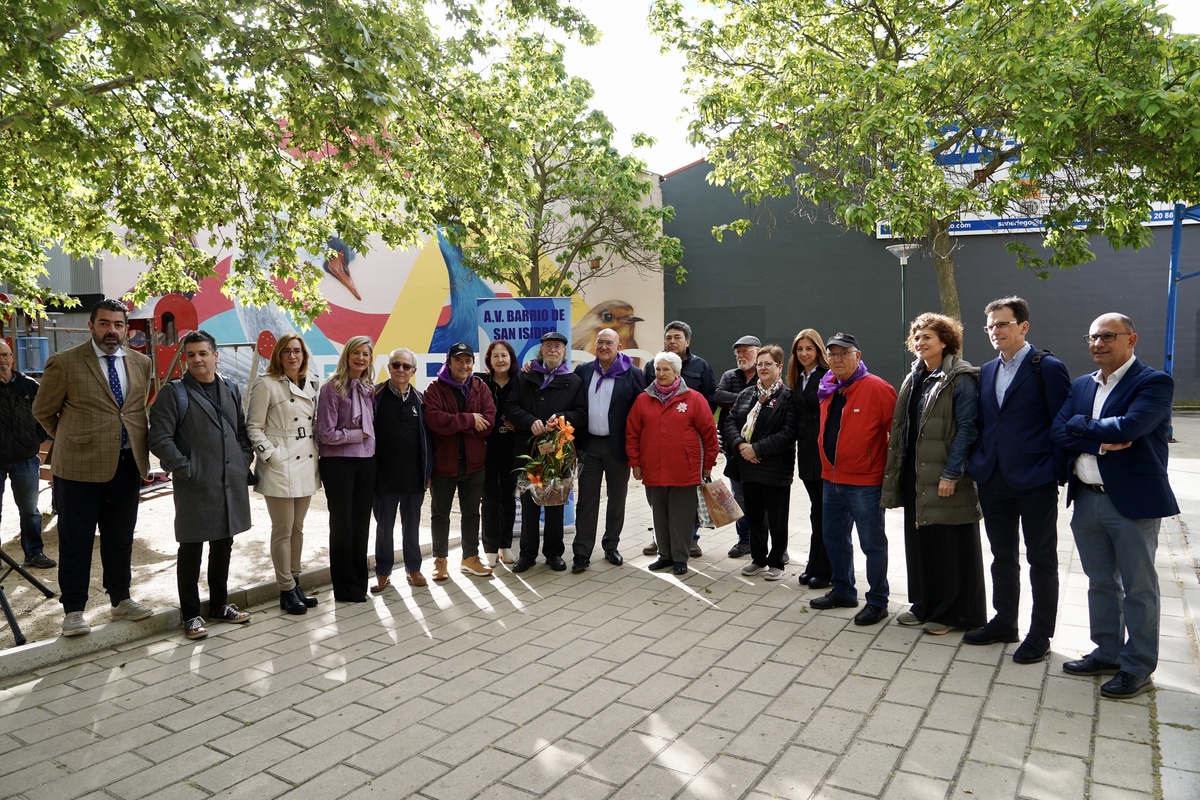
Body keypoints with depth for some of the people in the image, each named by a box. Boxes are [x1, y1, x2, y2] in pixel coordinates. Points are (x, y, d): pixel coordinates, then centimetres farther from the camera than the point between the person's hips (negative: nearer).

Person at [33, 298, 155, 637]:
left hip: (127, 466, 4)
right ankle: (73, 610, 17)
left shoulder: (140, 363, 7)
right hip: (80, 466, -4)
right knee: (76, 541, 5)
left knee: (120, 538, 15)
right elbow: (43, 411, 4)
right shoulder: (64, 363, -7)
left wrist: (139, 449, 13)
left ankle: (121, 600, 29)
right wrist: (71, 440, 9)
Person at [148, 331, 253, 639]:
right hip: (196, 487, -5)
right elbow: (160, 440, -11)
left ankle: (219, 604, 30)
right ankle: (190, 614, 17)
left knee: (223, 545, 16)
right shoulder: (173, 393, -6)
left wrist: (244, 461, 5)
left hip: (232, 484, 5)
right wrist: (186, 469, -15)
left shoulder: (231, 391, 11)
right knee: (191, 550, 5)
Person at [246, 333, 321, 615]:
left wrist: (317, 453, 9)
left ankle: (295, 582, 27)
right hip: (280, 467, -6)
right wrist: (271, 455, -17)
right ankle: (286, 589, 13)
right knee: (283, 531, 2)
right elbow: (253, 426, -9)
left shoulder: (309, 384, 10)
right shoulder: (266, 384, -8)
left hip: (306, 465, 6)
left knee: (298, 528, 15)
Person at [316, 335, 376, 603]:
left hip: (366, 462, 5)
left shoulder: (369, 389, 9)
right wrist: (357, 434, -8)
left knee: (361, 523, 11)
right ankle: (345, 588, 16)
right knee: (342, 523, 5)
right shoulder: (333, 388, -9)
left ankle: (360, 583, 23)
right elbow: (326, 433, -13)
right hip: (339, 463, -5)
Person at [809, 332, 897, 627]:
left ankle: (877, 601, 17)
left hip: (865, 482, -8)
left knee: (872, 543, 3)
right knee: (835, 539, 18)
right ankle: (843, 592, 34)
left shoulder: (877, 389, -14)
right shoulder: (828, 390, 8)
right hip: (831, 478, 8)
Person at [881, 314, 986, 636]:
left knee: (951, 546, 3)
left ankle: (954, 612, 17)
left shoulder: (960, 378, -10)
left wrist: (951, 473, -19)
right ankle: (925, 605, 27)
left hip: (945, 479, -7)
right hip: (916, 477, 8)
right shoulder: (914, 378, 14)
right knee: (919, 541, 13)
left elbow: (966, 428, -15)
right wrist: (898, 470, 12)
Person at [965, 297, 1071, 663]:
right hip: (994, 480, 6)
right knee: (1002, 556, 17)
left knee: (1041, 560, 7)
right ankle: (1004, 622, 30)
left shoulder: (1049, 368, -7)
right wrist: (977, 467, 7)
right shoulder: (986, 371, 11)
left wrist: (1057, 473, -13)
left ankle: (1040, 634, 19)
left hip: (1035, 482, -6)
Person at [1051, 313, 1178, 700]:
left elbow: (1128, 427, -24)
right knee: (1101, 582, 16)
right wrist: (1102, 443, -15)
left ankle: (1138, 668, 17)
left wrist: (1080, 424, -10)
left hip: (1134, 501, -6)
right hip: (1087, 500, 6)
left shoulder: (1154, 383, -9)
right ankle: (1107, 653, 30)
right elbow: (1058, 432, 0)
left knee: (1138, 588, 6)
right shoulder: (1081, 386, 11)